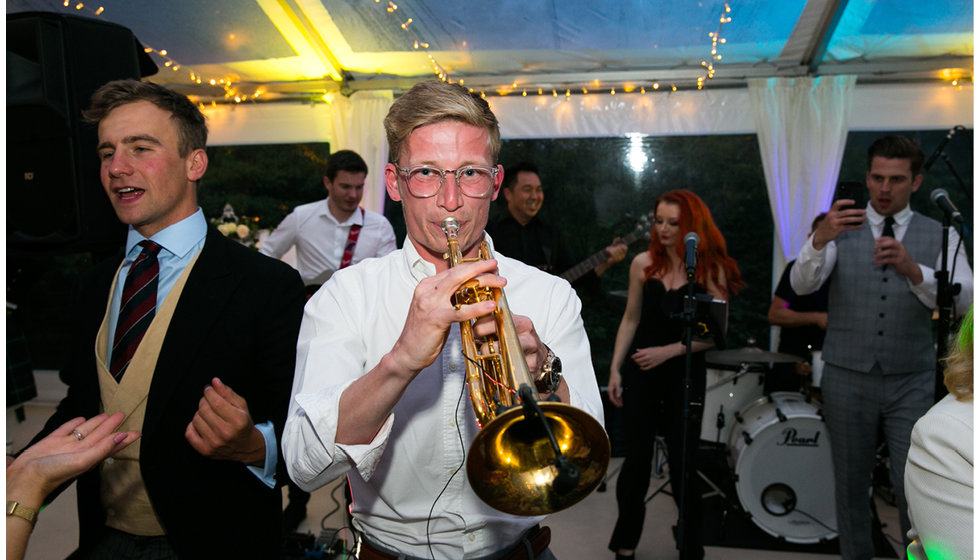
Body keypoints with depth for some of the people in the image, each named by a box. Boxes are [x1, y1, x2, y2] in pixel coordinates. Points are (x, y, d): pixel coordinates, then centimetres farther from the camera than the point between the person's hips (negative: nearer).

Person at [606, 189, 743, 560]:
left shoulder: (711, 268, -6)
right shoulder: (643, 263, 1)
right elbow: (631, 320, 6)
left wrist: (669, 351, -17)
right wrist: (614, 369, 2)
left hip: (686, 375, -1)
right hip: (640, 372, 2)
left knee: (682, 463, 6)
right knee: (637, 460, 7)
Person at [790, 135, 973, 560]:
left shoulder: (940, 236, 3)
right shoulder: (839, 230, 1)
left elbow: (961, 297, -14)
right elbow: (801, 284, -17)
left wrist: (912, 269, -33)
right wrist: (820, 238, -37)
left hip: (912, 383, 0)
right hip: (847, 379, 0)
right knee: (851, 486, 12)